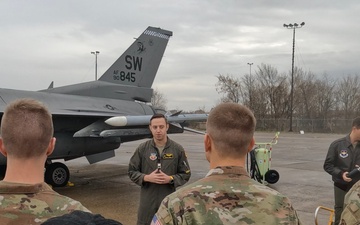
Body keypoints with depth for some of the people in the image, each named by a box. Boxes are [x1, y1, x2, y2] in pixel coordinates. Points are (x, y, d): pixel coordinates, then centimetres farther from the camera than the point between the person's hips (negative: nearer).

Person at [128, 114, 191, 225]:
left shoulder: (178, 149, -1)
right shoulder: (142, 149, 0)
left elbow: (185, 174, 3)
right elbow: (132, 171, 5)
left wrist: (170, 179, -14)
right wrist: (146, 178, -13)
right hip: (147, 199, 1)